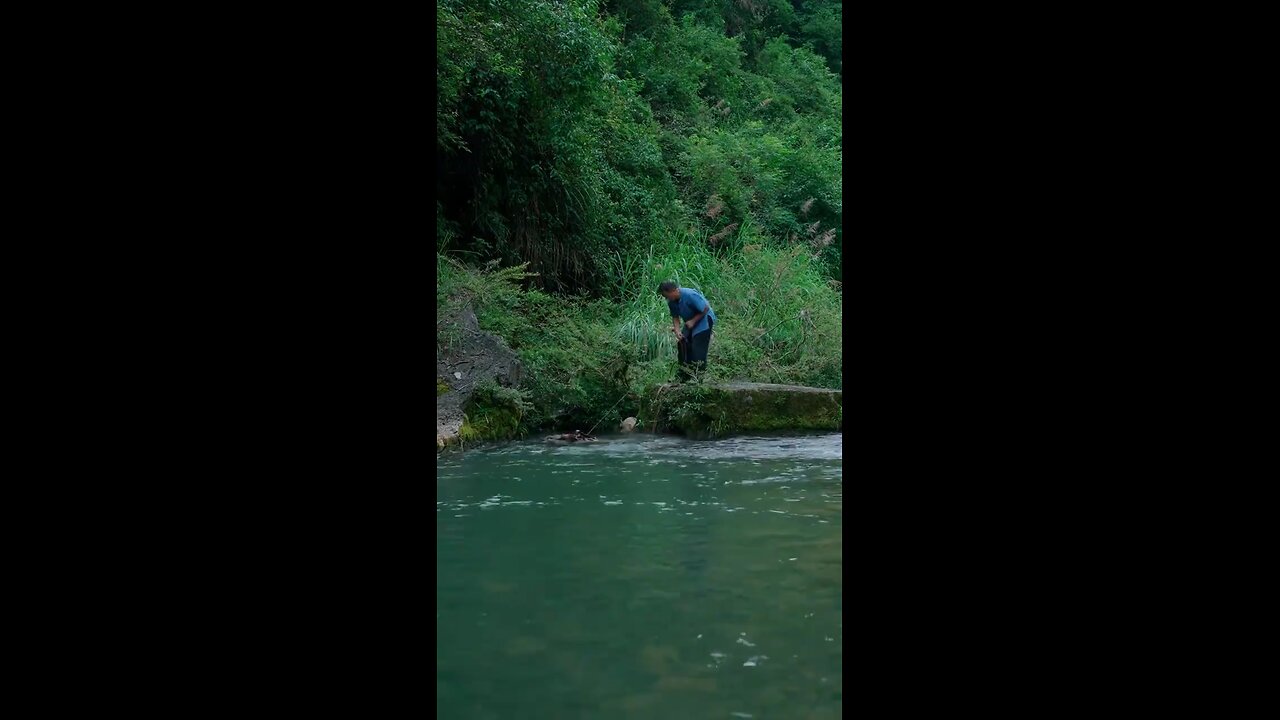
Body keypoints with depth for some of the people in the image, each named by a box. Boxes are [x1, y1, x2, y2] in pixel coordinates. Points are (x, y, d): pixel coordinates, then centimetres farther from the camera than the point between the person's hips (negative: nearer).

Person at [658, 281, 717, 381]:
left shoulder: (690, 295, -30)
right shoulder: (671, 302, -8)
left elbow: (706, 309, -24)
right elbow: (675, 317, 0)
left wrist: (693, 321, -22)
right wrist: (677, 331, -17)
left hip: (703, 319, -8)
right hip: (689, 323, 8)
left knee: (698, 349, -14)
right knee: (682, 344, 4)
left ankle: (699, 376, -9)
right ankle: (685, 376, 13)